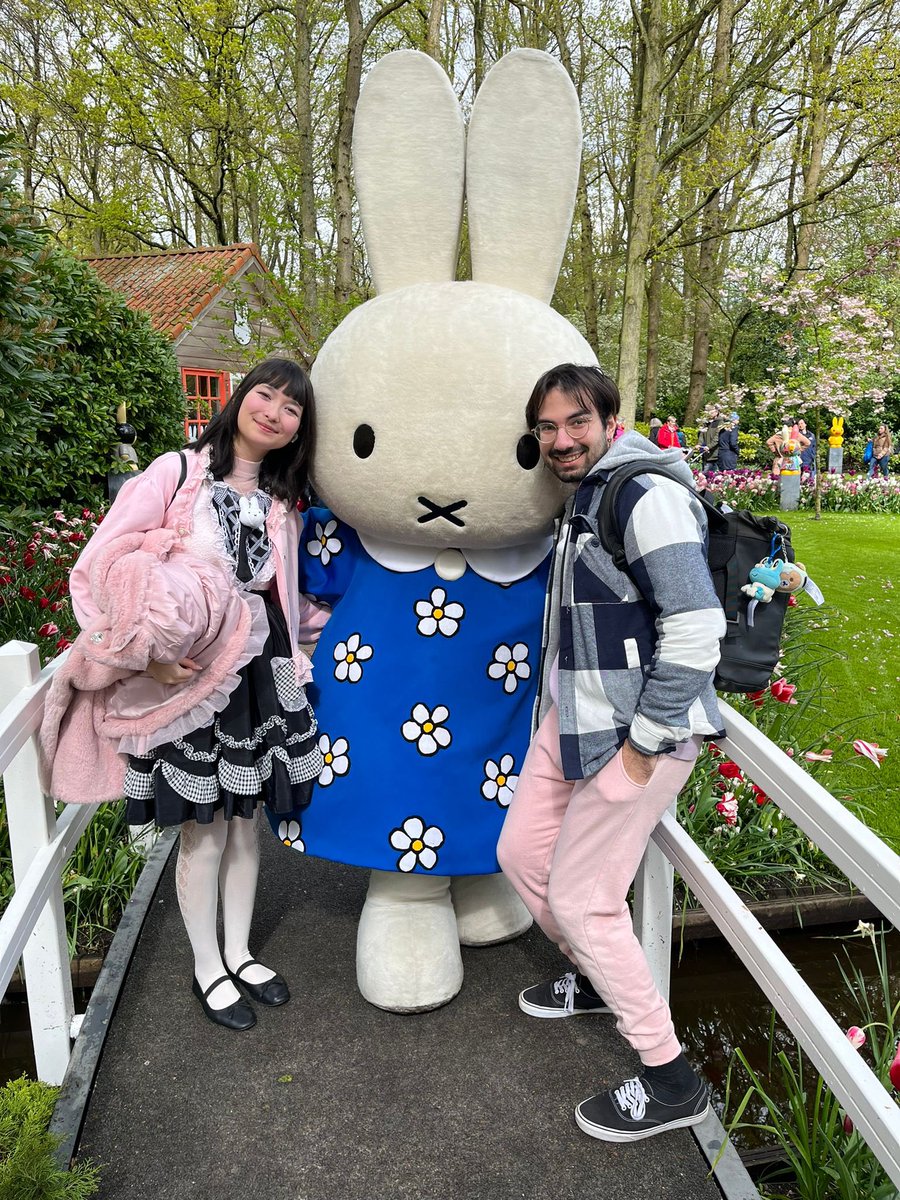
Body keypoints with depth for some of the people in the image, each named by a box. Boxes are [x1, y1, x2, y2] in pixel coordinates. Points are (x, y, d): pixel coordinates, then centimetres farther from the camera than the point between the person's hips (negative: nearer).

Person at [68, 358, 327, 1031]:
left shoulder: (282, 503, 7)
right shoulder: (176, 475, -10)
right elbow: (91, 575, -12)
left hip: (263, 676, 5)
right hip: (187, 676, -5)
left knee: (245, 819, 16)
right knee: (203, 830, 8)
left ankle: (239, 953, 37)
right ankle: (207, 968, 31)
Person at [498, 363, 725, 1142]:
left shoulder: (646, 496, -18)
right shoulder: (583, 498, 12)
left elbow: (697, 627, -24)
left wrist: (646, 743, -20)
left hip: (633, 732, -9)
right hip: (571, 719, 9)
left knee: (580, 901, 0)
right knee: (521, 855, 18)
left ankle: (672, 1084, 21)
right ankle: (597, 981, 44)